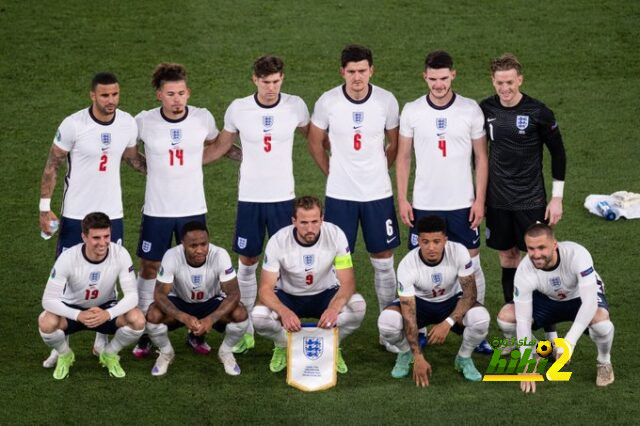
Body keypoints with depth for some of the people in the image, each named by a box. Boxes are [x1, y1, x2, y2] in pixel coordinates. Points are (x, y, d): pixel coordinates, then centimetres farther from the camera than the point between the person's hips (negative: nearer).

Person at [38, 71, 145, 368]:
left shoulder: (128, 123, -3)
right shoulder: (73, 125, -15)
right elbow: (52, 165, -6)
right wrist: (45, 207, -9)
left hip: (112, 213, 3)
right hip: (75, 214, -3)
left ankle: (102, 340, 22)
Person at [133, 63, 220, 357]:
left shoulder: (203, 118, -7)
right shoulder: (144, 122, -10)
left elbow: (215, 144, 15)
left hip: (194, 209, 1)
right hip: (156, 210, -1)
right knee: (150, 267, 6)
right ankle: (145, 333, 18)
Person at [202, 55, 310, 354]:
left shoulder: (295, 107, -4)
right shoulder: (238, 109, -4)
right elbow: (221, 146, 9)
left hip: (283, 197, 0)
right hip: (249, 197, 0)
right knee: (246, 262, 6)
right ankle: (246, 331, 16)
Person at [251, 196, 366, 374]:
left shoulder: (335, 235, -22)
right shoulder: (278, 241, -24)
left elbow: (347, 282, -22)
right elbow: (266, 288, -23)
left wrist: (334, 308, -45)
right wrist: (284, 312, -45)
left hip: (325, 294, 0)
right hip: (288, 296, 0)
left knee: (358, 306, -31)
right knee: (258, 316, -31)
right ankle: (283, 346, 4)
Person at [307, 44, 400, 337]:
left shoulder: (386, 101, -6)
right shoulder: (328, 102, -9)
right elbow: (315, 142, 7)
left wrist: (378, 171, 11)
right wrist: (333, 173, 8)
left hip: (378, 192, 1)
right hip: (340, 193, -1)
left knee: (383, 258, 6)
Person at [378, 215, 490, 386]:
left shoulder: (459, 252, -27)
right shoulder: (407, 265, -29)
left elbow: (470, 293, -22)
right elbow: (409, 315, -29)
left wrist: (448, 323, -37)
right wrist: (418, 357, -35)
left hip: (452, 301, 0)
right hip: (420, 302, 0)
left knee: (480, 318, -33)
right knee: (386, 321, -32)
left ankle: (464, 358, 0)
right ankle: (405, 353, 4)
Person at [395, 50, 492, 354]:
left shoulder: (471, 110, -3)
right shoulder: (411, 111, -1)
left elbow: (481, 157, 2)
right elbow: (403, 157, 5)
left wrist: (480, 200, -4)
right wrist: (402, 199, -1)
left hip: (462, 204, 0)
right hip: (424, 204, 0)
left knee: (471, 265, 3)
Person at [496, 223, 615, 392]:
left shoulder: (577, 254, -38)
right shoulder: (524, 271, -30)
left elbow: (589, 302, -43)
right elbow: (523, 320, -26)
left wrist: (569, 341, -53)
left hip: (581, 296, -3)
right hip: (548, 299, 3)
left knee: (601, 321, -37)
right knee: (505, 316, -20)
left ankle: (604, 363, -2)